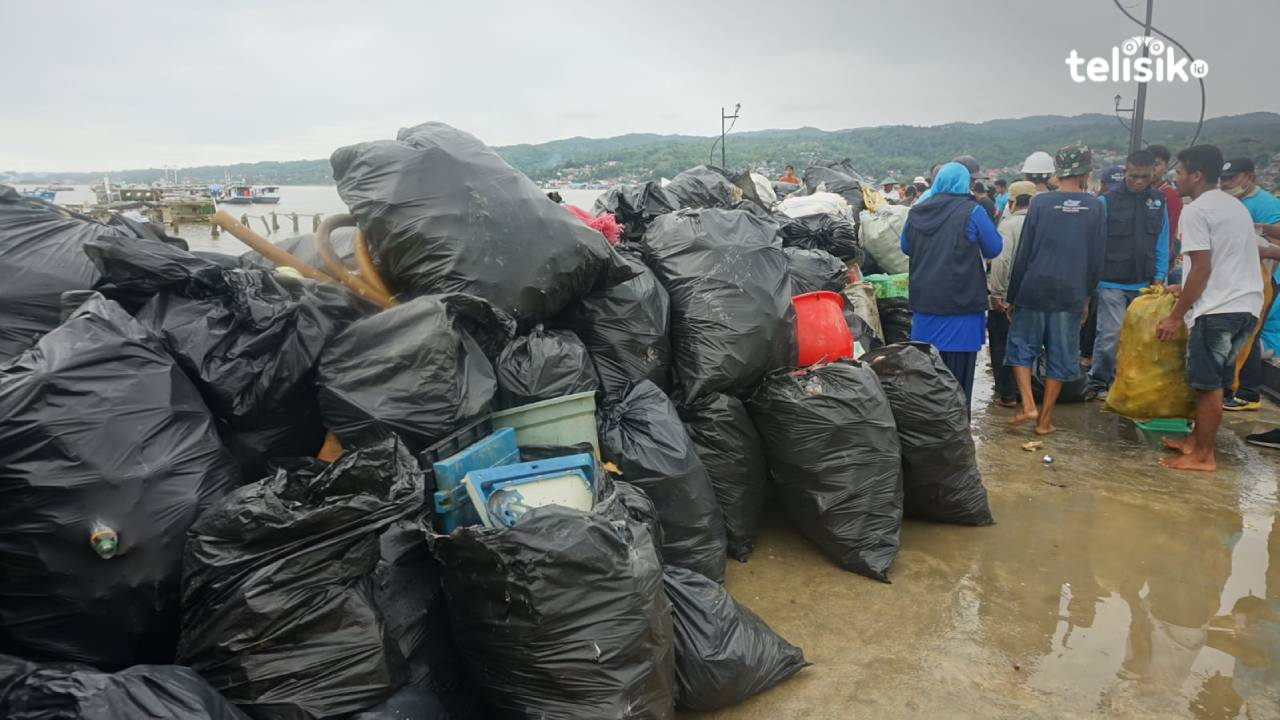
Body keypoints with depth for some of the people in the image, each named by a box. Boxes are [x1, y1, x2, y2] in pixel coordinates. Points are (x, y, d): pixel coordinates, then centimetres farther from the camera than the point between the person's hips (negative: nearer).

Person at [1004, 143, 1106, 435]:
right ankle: (1045, 419, 15)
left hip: (1034, 290, -1)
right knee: (1060, 357, 10)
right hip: (1071, 294, 2)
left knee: (1021, 348, 13)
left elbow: (1023, 253, -4)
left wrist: (1012, 296, 3)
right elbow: (1097, 257, 4)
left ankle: (1028, 405, -2)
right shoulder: (1095, 207, 0)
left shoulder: (1041, 202, -5)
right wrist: (1086, 296, 16)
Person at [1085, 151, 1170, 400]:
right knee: (1111, 333, -8)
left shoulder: (1158, 202, 8)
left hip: (1143, 284, 4)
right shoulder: (1106, 201, -5)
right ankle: (1098, 382, 7)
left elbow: (1162, 244, 11)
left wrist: (1159, 278, 5)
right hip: (1111, 283, -4)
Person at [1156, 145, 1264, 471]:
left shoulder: (1195, 211, -10)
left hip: (1218, 310, -9)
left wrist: (1176, 316, -11)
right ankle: (1196, 439, 26)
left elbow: (1202, 268, -15)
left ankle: (1202, 455, 7)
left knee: (1208, 384, 0)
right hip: (1247, 306, 9)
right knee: (1213, 381, 16)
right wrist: (1187, 288, 34)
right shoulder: (1235, 206, 18)